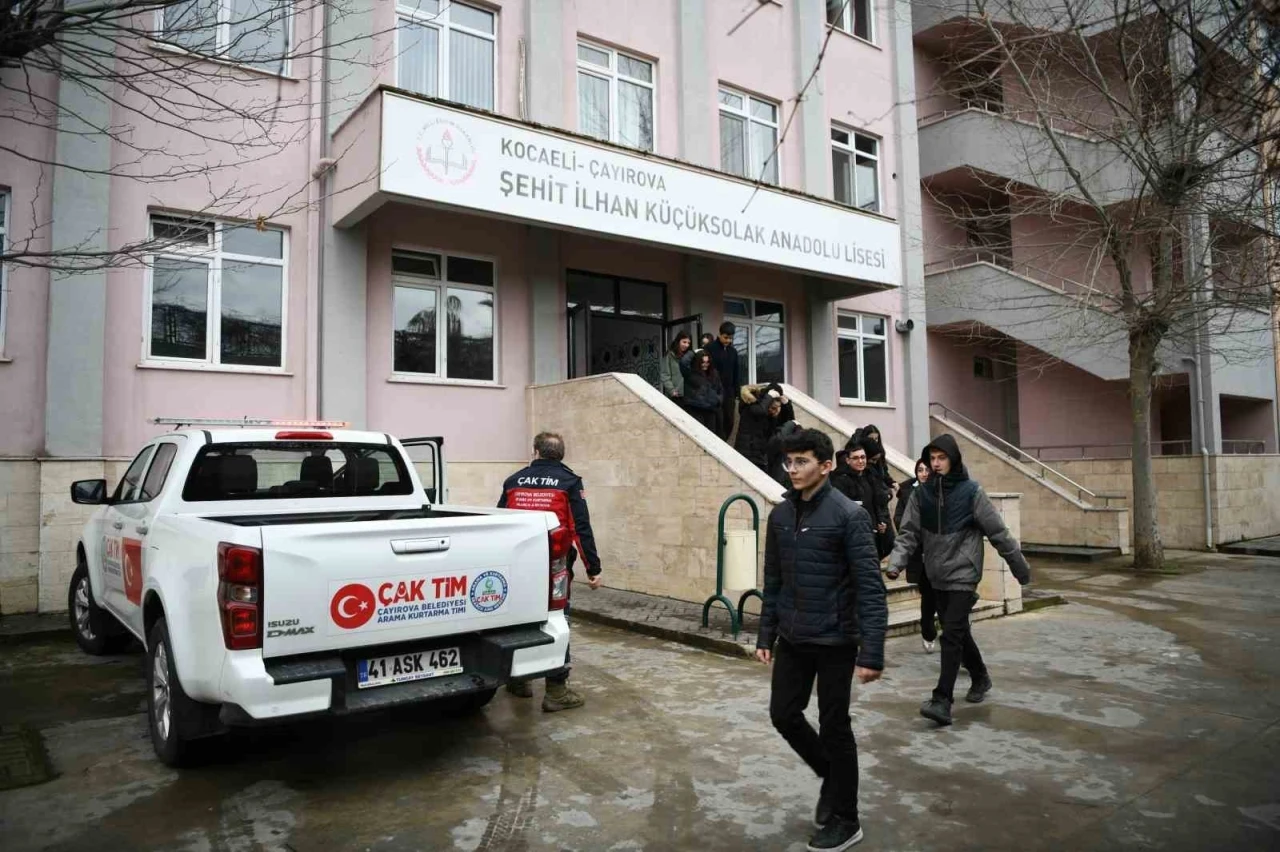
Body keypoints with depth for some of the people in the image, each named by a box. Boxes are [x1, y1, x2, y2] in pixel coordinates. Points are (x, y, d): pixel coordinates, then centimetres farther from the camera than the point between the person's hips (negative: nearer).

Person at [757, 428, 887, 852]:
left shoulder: (848, 515, -14)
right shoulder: (780, 515, 3)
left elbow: (870, 588, -16)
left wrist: (871, 652, -20)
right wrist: (766, 634, 11)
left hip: (834, 641, -6)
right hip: (791, 640, 6)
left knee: (834, 728, 6)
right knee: (783, 714, 12)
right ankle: (832, 775, 39)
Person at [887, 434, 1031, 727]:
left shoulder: (971, 491, -10)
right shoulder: (922, 493, 1)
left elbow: (998, 532, -5)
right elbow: (909, 533, -1)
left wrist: (1020, 567, 1)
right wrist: (896, 562, -16)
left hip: (963, 574, -5)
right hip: (937, 576, 5)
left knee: (952, 635, -10)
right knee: (959, 633, 17)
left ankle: (942, 701, -9)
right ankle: (980, 678, 39)